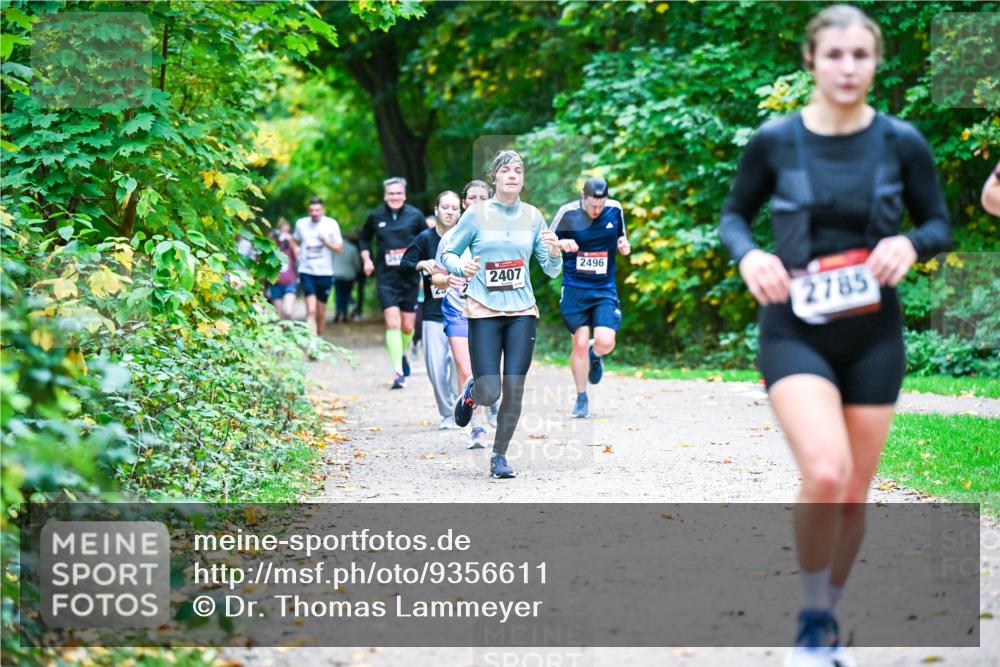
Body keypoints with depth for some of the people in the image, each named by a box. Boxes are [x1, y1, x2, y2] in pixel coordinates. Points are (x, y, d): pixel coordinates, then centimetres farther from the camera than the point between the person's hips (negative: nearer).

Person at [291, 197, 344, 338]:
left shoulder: (331, 224, 0)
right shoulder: (301, 223, 4)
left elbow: (339, 248, 0)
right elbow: (294, 240, 22)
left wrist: (326, 241, -16)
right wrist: (296, 249, 2)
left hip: (325, 273, 1)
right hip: (306, 272, -1)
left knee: (321, 312, 11)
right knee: (311, 311, -15)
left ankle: (320, 337, 30)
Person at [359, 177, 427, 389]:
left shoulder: (415, 216, -1)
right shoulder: (376, 217, 2)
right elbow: (364, 238, 19)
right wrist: (366, 259, 6)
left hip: (410, 278, 1)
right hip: (386, 278, -1)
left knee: (408, 327, 7)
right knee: (392, 324, -13)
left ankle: (402, 355, 39)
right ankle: (398, 372, -13)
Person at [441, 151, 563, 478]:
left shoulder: (532, 216, 7)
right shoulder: (477, 214, -2)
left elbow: (551, 270, 10)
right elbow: (448, 254, 4)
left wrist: (554, 252, -12)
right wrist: (463, 267, -17)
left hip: (522, 312, 3)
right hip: (484, 312, -3)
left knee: (514, 390, -3)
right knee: (489, 392, -10)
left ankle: (499, 456, 15)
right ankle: (471, 391, 28)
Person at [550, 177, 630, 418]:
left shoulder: (615, 210, 0)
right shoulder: (567, 213, -7)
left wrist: (623, 245, -7)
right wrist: (561, 244, -19)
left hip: (605, 289, 1)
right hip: (574, 288, -1)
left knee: (605, 342, -14)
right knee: (580, 343, -4)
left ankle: (594, 356, 25)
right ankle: (581, 398, 14)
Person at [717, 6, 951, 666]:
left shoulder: (902, 143, -3)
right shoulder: (775, 142, -4)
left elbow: (940, 223, 8)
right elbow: (734, 214, 9)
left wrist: (910, 244, -15)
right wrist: (748, 255, -12)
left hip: (874, 333, 2)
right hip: (795, 331, -2)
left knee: (854, 495, 9)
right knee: (826, 473, -23)